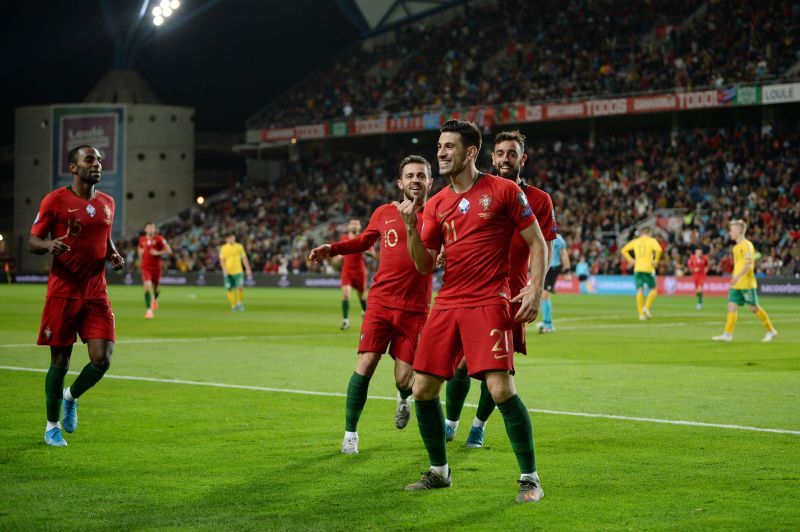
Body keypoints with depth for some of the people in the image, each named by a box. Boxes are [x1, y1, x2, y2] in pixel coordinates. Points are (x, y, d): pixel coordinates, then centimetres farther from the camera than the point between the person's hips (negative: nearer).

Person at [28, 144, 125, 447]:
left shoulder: (107, 203, 11)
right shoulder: (55, 200, -5)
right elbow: (33, 242, -2)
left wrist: (114, 255, 4)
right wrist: (50, 246, -24)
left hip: (96, 292, 4)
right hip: (63, 292, -4)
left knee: (102, 359, -7)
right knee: (60, 360, 2)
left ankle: (71, 397, 24)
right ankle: (52, 426, 20)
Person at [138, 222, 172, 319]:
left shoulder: (159, 239, -8)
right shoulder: (142, 239, 3)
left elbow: (169, 250, -8)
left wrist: (158, 253, -19)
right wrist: (140, 258, 9)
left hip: (156, 267, 0)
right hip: (145, 267, 0)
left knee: (155, 288, 14)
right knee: (147, 287, -16)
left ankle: (155, 299, 51)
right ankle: (149, 310, -15)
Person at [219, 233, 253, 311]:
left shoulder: (239, 247, 5)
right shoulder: (223, 248, 0)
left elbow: (244, 258, 9)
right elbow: (222, 260, -4)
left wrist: (248, 269, 5)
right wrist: (224, 269, -20)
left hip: (238, 271, 0)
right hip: (228, 272, 0)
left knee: (240, 287, -13)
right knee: (229, 289, 1)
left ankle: (239, 303, 9)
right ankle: (233, 305, 14)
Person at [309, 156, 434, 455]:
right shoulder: (384, 214, 7)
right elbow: (365, 241, 25)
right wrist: (331, 249, 10)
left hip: (415, 309, -1)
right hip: (380, 302, 1)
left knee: (404, 380, -3)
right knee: (366, 364, -11)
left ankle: (404, 399, 36)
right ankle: (350, 433, 3)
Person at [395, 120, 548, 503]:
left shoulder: (504, 191, -2)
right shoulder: (436, 204, 12)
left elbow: (537, 242, 1)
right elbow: (424, 265, 10)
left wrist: (535, 289, -11)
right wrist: (410, 227, -6)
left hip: (488, 303, -6)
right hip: (447, 304, 6)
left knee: (501, 389, -16)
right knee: (423, 389, 4)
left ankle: (530, 478, -2)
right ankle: (439, 471, 23)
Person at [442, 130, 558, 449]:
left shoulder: (539, 200, 3)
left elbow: (544, 249, 2)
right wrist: (446, 252, -8)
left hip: (510, 294, -1)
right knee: (461, 362, -1)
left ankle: (478, 426, 20)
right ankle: (451, 423, 19)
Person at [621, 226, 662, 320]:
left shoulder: (635, 241, 12)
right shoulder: (652, 241, 0)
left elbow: (624, 250, 10)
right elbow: (658, 250, -18)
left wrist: (631, 260, 11)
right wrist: (655, 261, -7)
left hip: (637, 269, 3)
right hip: (648, 269, -3)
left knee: (640, 290, 1)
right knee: (653, 289, 10)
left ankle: (641, 314, -6)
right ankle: (646, 307, -9)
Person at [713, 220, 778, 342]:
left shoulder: (747, 245, -12)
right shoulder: (737, 247, 16)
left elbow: (749, 264, -21)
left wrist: (738, 276, -31)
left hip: (747, 283, -8)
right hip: (736, 284, 8)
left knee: (754, 308, -1)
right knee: (732, 306, -2)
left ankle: (771, 331, 12)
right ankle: (727, 334, -5)